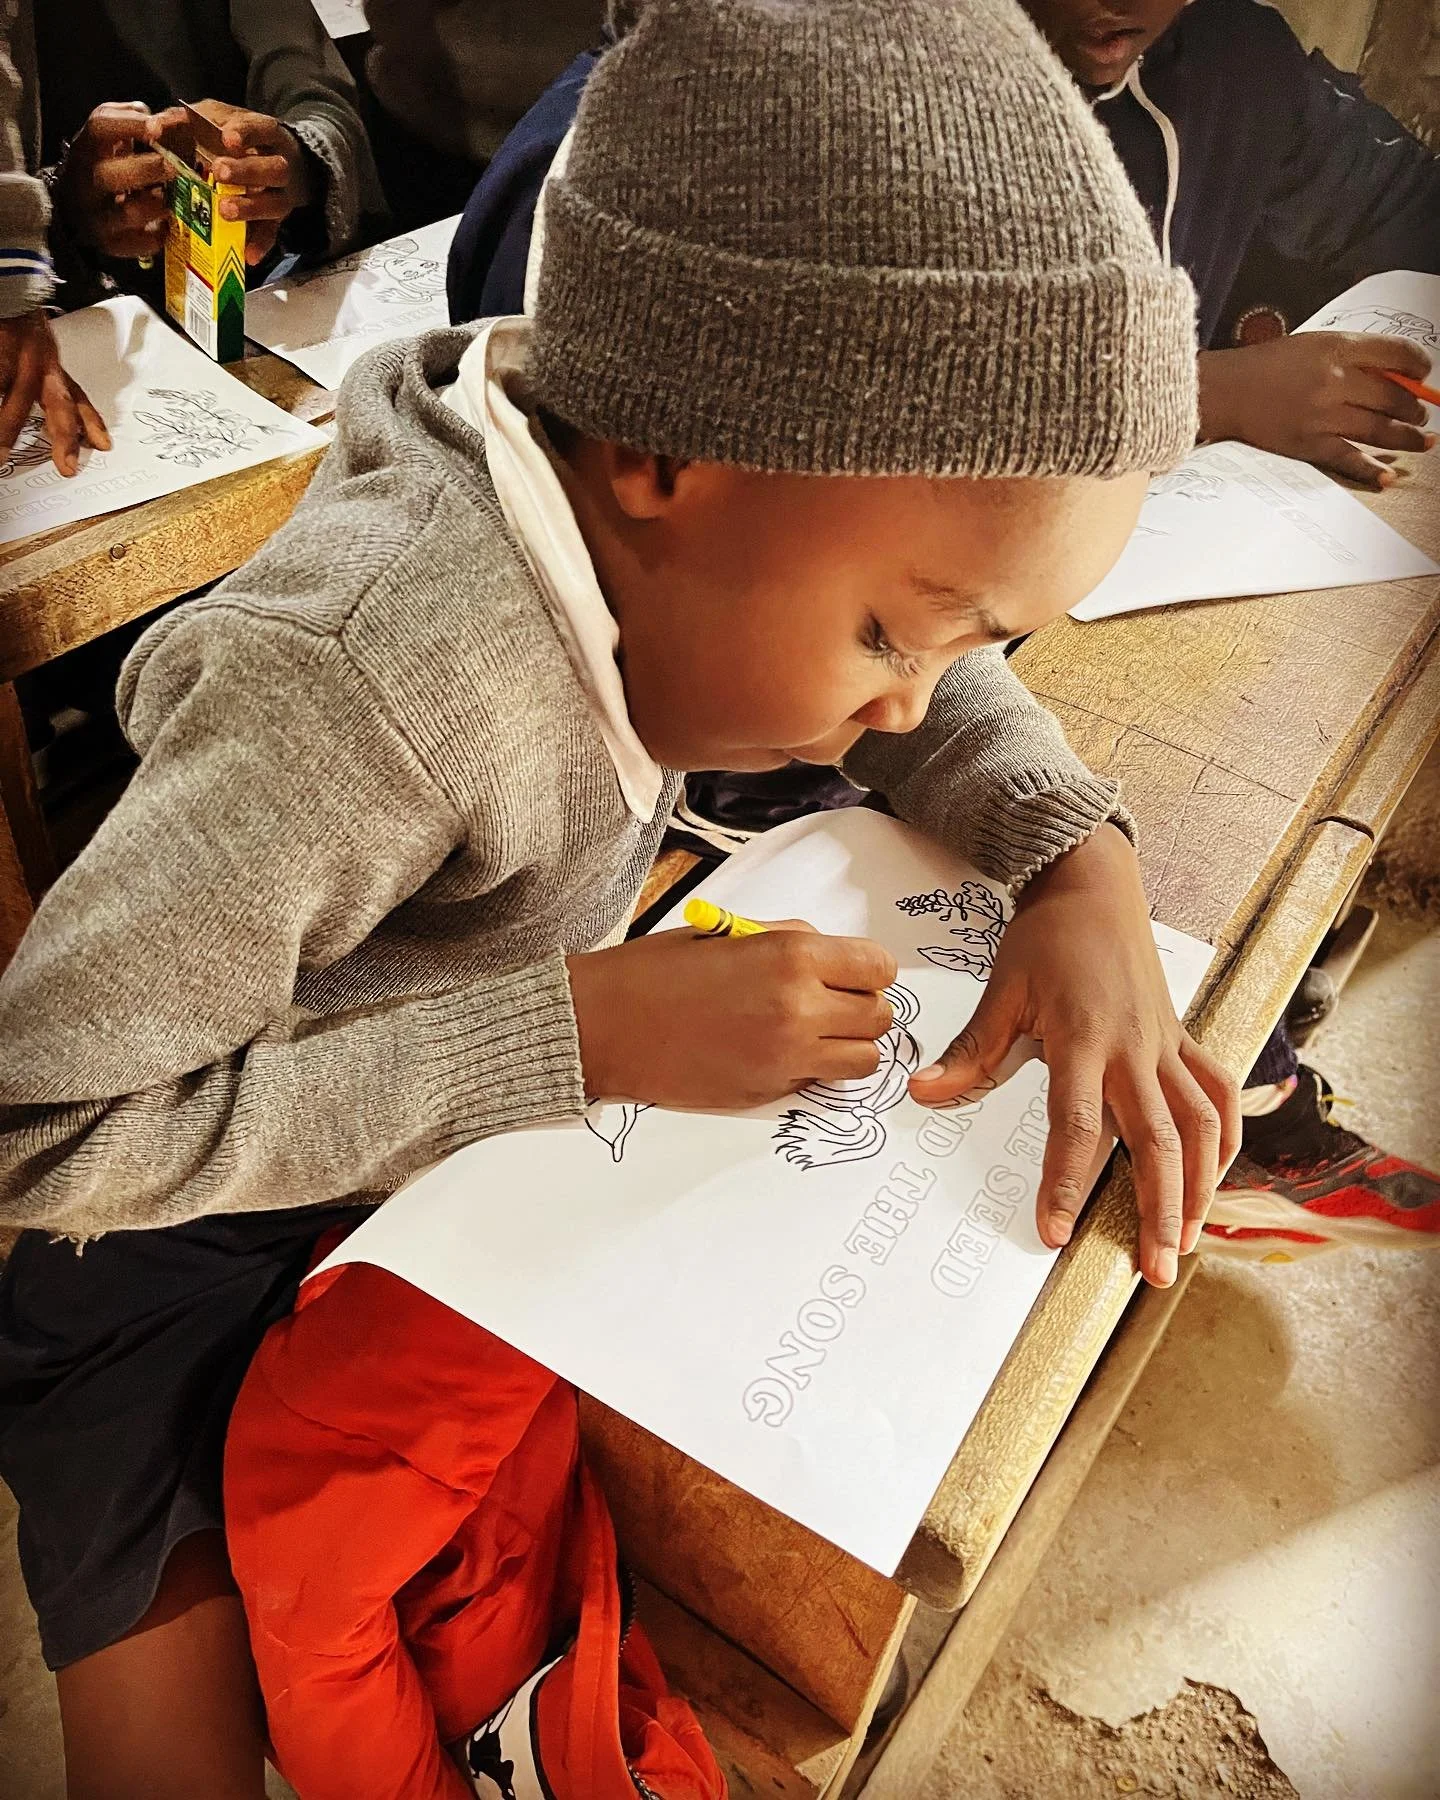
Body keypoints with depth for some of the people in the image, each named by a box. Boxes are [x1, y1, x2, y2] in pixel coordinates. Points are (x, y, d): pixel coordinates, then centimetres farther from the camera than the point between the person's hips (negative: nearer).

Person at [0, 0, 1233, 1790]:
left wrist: (1082, 858, -20)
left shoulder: (664, 531, -16)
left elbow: (946, 695, 2)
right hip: (198, 1225, -5)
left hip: (496, 1157, 6)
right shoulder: (380, 674, -37)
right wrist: (591, 1026, -36)